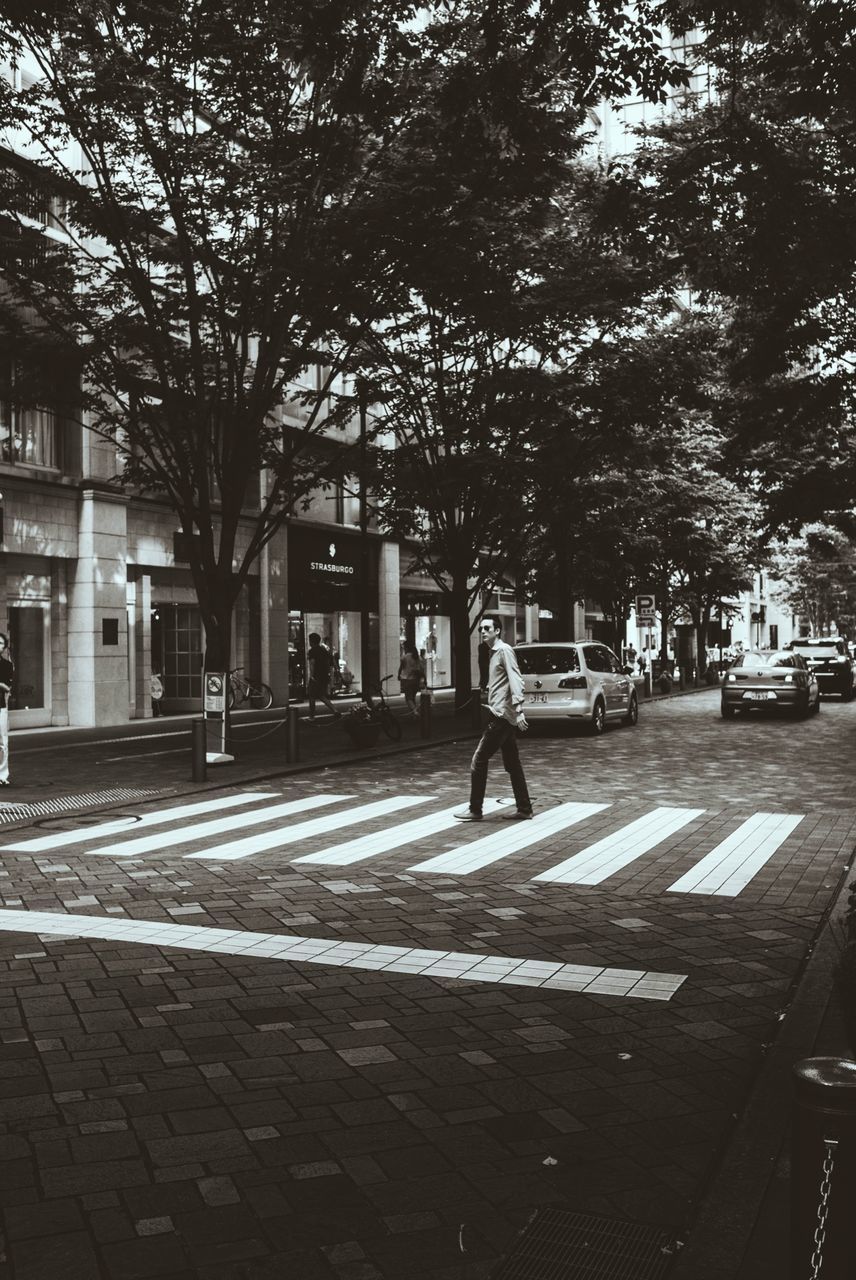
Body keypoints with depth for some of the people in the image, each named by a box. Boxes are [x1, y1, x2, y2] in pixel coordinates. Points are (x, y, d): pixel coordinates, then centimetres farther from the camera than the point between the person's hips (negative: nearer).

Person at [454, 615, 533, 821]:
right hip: (500, 716, 10)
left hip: (502, 715, -10)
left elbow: (515, 680, -19)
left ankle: (475, 810, -2)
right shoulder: (494, 652, 18)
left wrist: (518, 709, -28)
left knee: (479, 760, -7)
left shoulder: (504, 650, -9)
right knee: (512, 764, 11)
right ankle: (524, 808, 15)